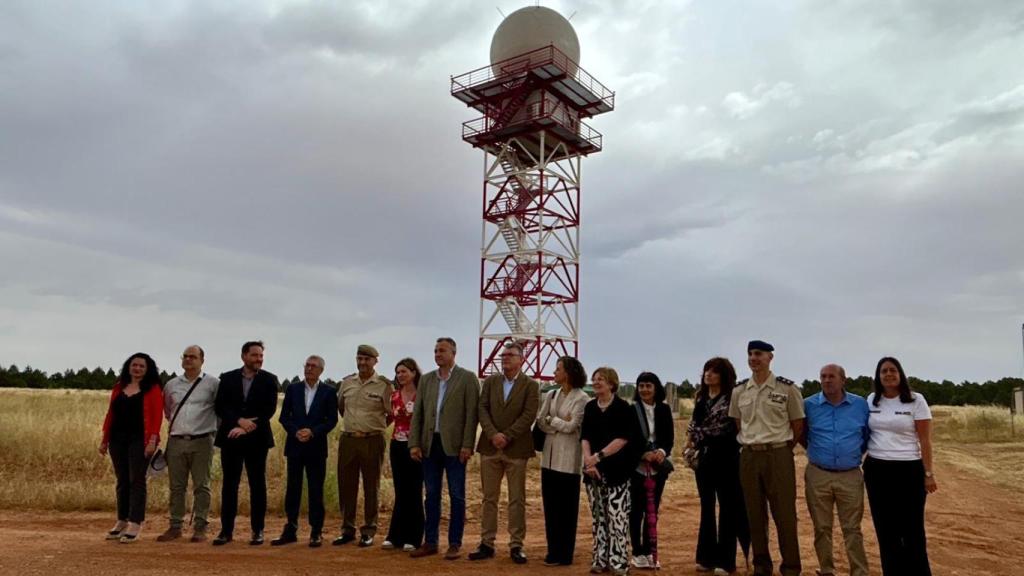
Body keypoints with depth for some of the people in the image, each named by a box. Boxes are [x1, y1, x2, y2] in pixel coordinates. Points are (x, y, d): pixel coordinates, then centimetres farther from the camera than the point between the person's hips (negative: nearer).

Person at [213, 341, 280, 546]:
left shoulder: (269, 380, 1)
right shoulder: (227, 378, 6)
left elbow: (269, 409, -7)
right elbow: (219, 406, -1)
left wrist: (246, 428, -15)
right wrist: (239, 420, -16)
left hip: (257, 439, -1)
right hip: (231, 438, 1)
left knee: (257, 485, 3)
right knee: (229, 484, 5)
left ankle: (257, 531, 11)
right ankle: (226, 530, 14)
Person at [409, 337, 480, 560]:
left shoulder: (467, 378, -3)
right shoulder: (426, 379, 11)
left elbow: (471, 414, -7)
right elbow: (417, 414, 9)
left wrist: (467, 445, -13)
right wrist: (414, 443, 0)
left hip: (454, 445, -4)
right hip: (430, 444, 4)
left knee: (456, 496, 4)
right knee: (432, 495, 11)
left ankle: (455, 543, 13)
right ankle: (430, 542, 20)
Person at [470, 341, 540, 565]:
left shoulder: (531, 385, -1)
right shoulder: (489, 381, 9)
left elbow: (529, 416, -10)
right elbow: (482, 409, 0)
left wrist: (506, 436, -15)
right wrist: (493, 434, -14)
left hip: (516, 449, -3)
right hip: (489, 447, 3)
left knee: (517, 500, 3)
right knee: (489, 498, 8)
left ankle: (516, 545, 12)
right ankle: (487, 543, 16)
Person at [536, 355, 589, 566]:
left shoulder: (582, 398, -9)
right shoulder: (551, 395, 9)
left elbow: (571, 426, -14)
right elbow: (540, 422, 1)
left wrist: (551, 419, -3)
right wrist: (561, 423, -11)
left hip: (568, 458, -6)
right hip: (549, 456, 6)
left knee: (566, 507, 4)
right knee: (550, 505, 10)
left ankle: (563, 554, 14)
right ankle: (553, 550, 21)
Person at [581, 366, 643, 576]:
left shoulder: (623, 408, -6)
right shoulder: (590, 407, 9)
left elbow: (623, 438, -13)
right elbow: (585, 436, 6)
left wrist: (599, 456, -17)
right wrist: (588, 459, -10)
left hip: (616, 470, -5)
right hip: (593, 470, 5)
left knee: (617, 516, -7)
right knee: (598, 516, 9)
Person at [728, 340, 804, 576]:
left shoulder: (787, 388, -5)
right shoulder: (739, 391, 6)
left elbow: (798, 425, 1)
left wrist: (781, 448, 4)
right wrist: (750, 444, 9)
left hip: (778, 455, -4)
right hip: (748, 457, 4)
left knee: (784, 513, -1)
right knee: (754, 514, 10)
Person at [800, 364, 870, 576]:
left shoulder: (861, 405, 2)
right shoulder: (808, 405, -1)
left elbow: (868, 435, 14)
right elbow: (800, 434, 12)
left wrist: (858, 453, 9)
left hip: (850, 476, 0)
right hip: (818, 475, 0)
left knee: (852, 529, 4)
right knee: (822, 528, 9)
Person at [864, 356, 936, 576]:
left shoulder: (916, 400, -4)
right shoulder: (871, 400, 6)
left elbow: (925, 440, -4)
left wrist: (928, 473, -7)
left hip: (909, 470, -3)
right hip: (876, 470, 3)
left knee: (912, 529, 2)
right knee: (885, 528, 9)